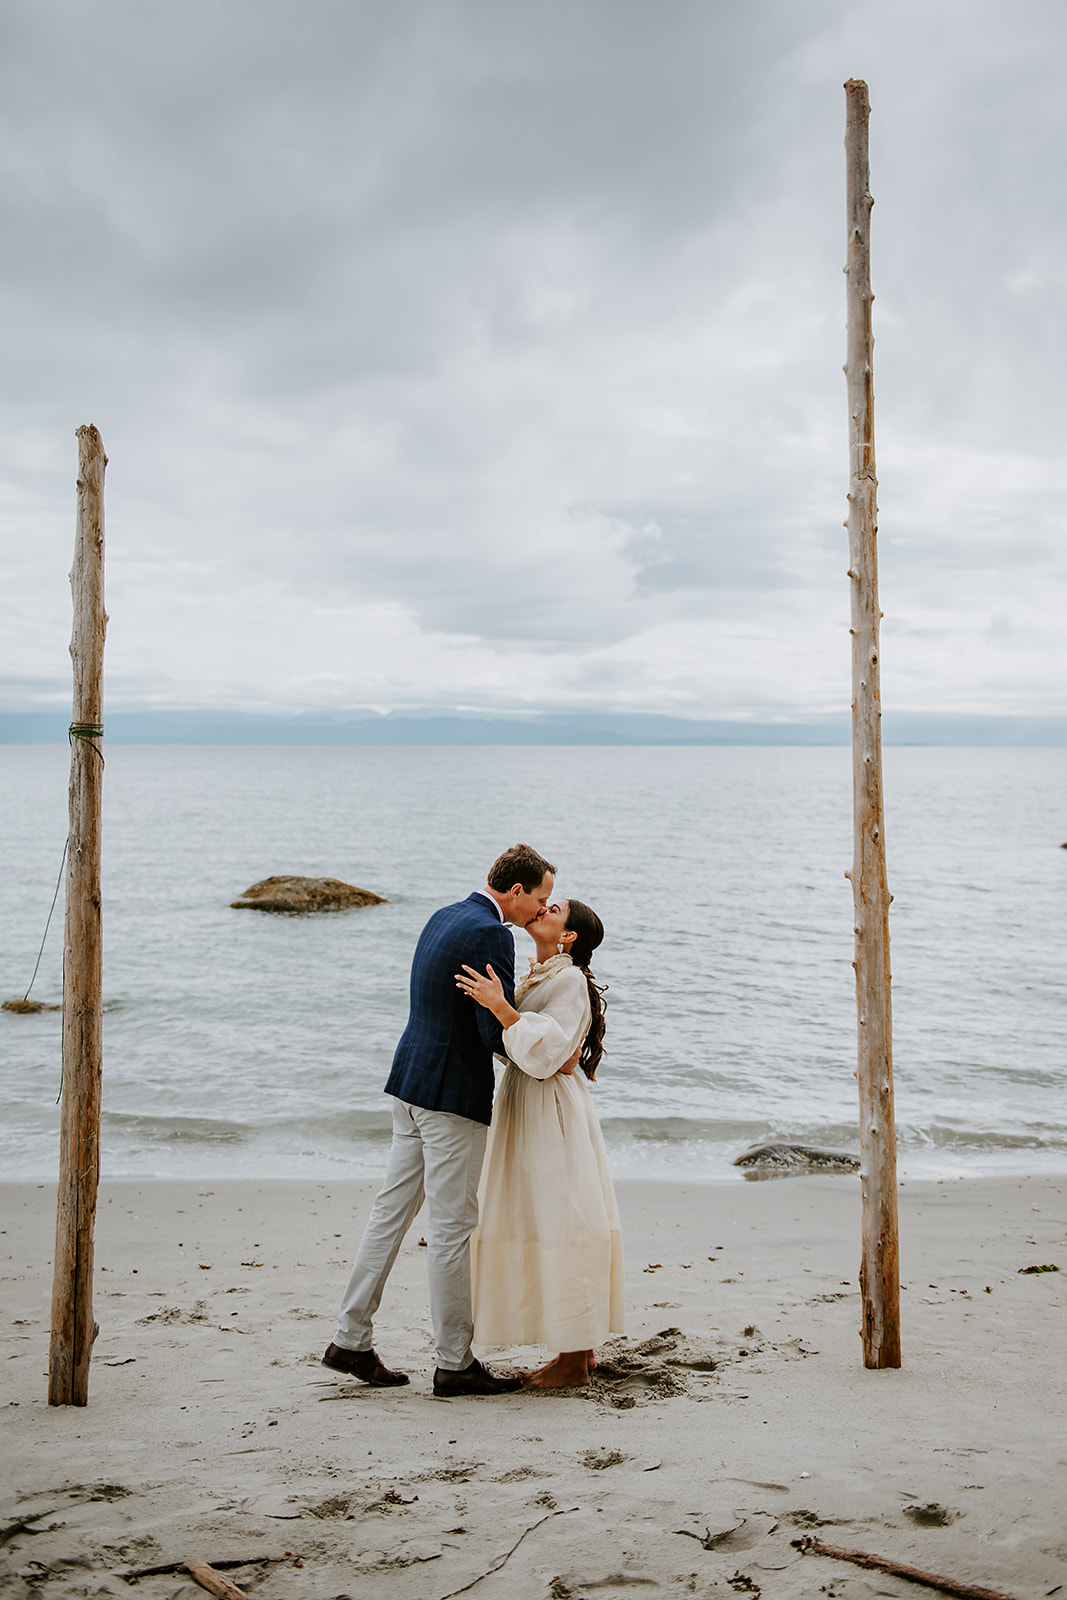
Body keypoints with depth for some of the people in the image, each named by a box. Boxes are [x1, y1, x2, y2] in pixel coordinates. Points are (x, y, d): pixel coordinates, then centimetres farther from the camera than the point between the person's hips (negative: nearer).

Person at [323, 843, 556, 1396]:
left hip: (412, 1084, 9)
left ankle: (351, 1341, 20)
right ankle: (455, 1363, 12)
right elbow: (497, 1031, -19)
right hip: (453, 1094, -9)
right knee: (452, 1228, 0)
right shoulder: (490, 934, -16)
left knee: (391, 1212, 14)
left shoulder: (443, 918, 13)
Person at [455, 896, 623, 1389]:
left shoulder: (570, 980, -15)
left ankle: (574, 1362, 6)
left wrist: (499, 1005, -32)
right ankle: (580, 1347, 23)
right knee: (545, 1225, 14)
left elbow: (546, 1051, -25)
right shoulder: (537, 977, 13)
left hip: (551, 1114, -10)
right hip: (528, 1108, 10)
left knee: (560, 1227, -3)